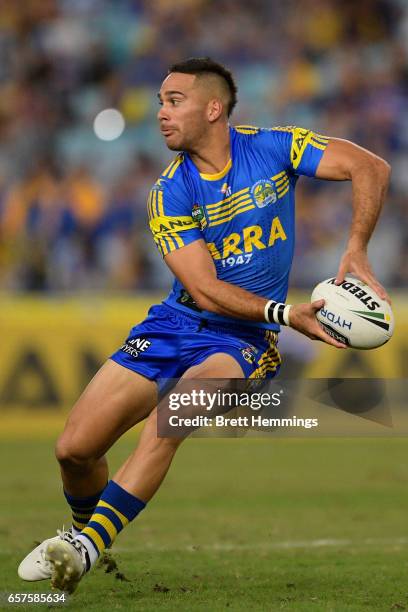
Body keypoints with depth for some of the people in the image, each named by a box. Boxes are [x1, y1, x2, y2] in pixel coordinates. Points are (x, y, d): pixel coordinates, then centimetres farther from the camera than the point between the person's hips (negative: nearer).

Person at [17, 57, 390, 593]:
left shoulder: (273, 148, -5)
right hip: (176, 325, 3)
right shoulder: (170, 193, -6)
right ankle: (82, 533, 26)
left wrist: (356, 251, -23)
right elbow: (205, 291, -13)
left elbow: (370, 167, -11)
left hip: (244, 342, -3)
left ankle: (86, 547, -30)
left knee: (172, 410, -34)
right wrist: (286, 314, -25)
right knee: (75, 449, -7)